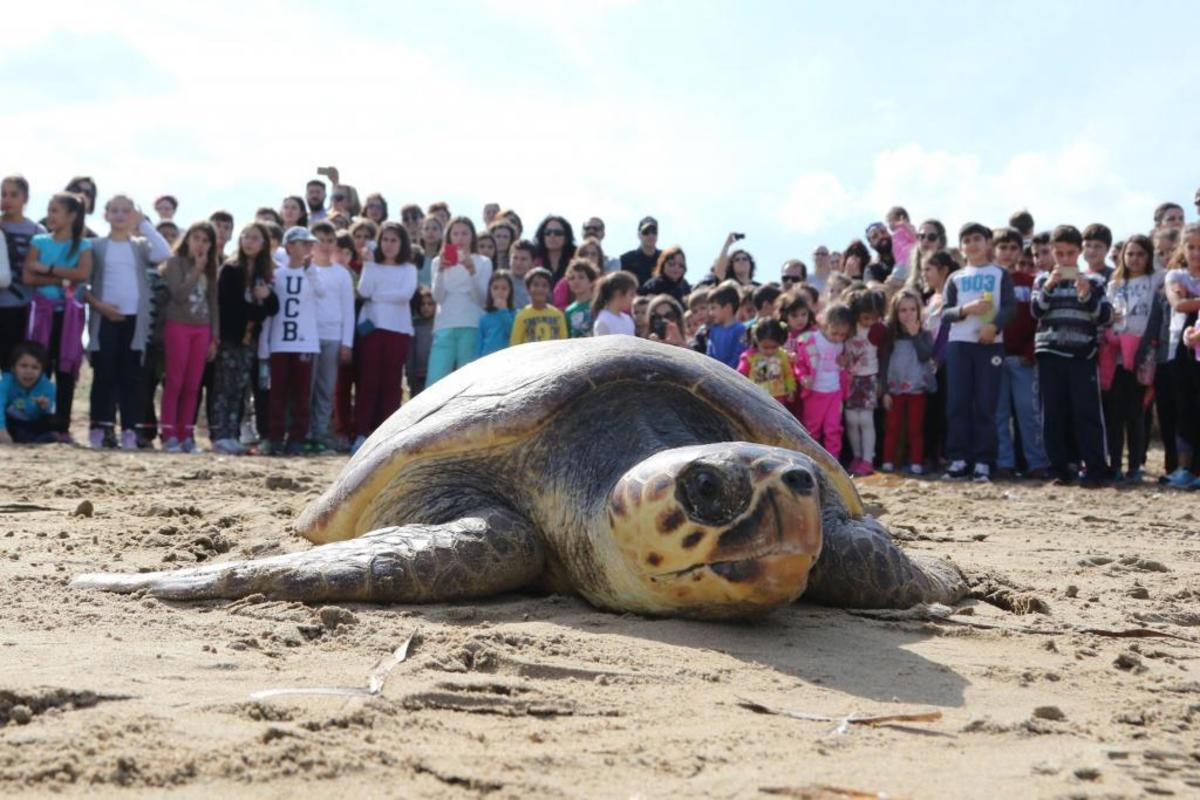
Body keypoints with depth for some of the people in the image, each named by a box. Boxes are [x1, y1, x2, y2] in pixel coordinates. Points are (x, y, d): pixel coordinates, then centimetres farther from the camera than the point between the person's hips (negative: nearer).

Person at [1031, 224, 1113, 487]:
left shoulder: (1092, 282, 8)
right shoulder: (1043, 280, 11)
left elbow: (1105, 316, 1)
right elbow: (1036, 311, -3)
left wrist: (1086, 296, -14)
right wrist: (1049, 286, -17)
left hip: (1082, 355, -1)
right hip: (1050, 355, 1)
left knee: (1086, 412, -6)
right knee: (1053, 414, 2)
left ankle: (1095, 469, -6)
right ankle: (1059, 469, 8)